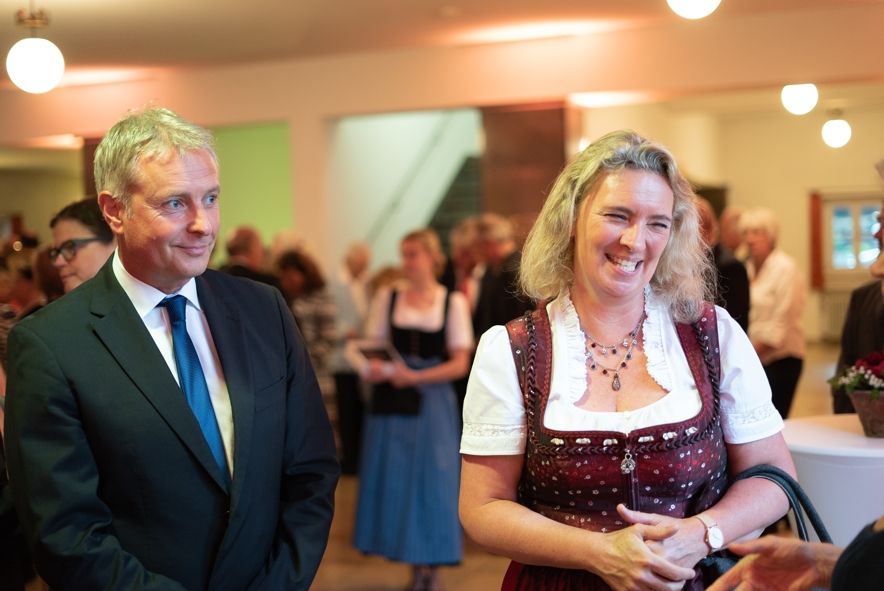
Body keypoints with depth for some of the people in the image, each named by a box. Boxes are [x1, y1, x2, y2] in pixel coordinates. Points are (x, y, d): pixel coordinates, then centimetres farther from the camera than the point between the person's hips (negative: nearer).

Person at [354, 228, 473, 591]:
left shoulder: (453, 302, 2)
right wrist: (374, 368, -16)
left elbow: (460, 364, -2)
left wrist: (415, 377, -15)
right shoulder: (387, 299, 7)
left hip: (432, 401, -2)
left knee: (431, 479, -2)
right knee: (395, 481, 1)